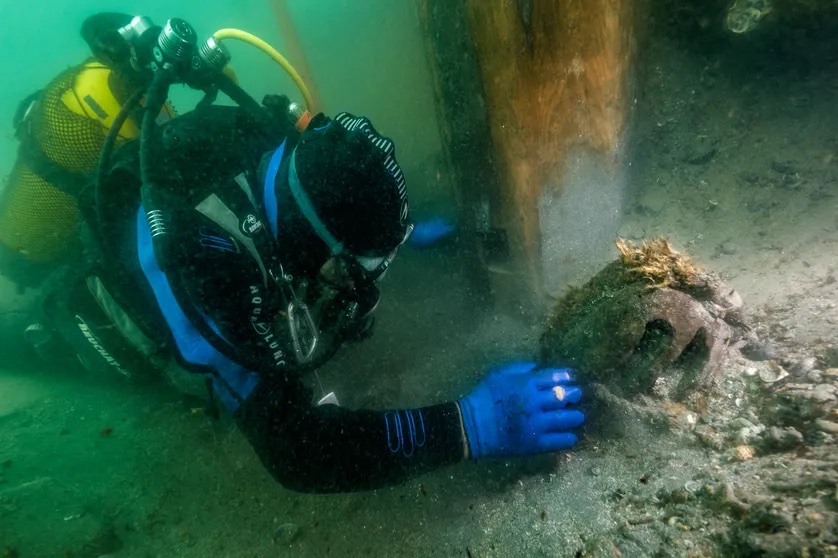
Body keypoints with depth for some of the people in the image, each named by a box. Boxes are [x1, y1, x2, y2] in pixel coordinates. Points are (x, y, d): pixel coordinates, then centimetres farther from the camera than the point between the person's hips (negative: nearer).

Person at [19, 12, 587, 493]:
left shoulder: (274, 146, -33)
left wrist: (404, 233, -14)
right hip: (89, 317, -3)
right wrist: (469, 427, -55)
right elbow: (291, 444, -49)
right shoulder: (197, 269, -50)